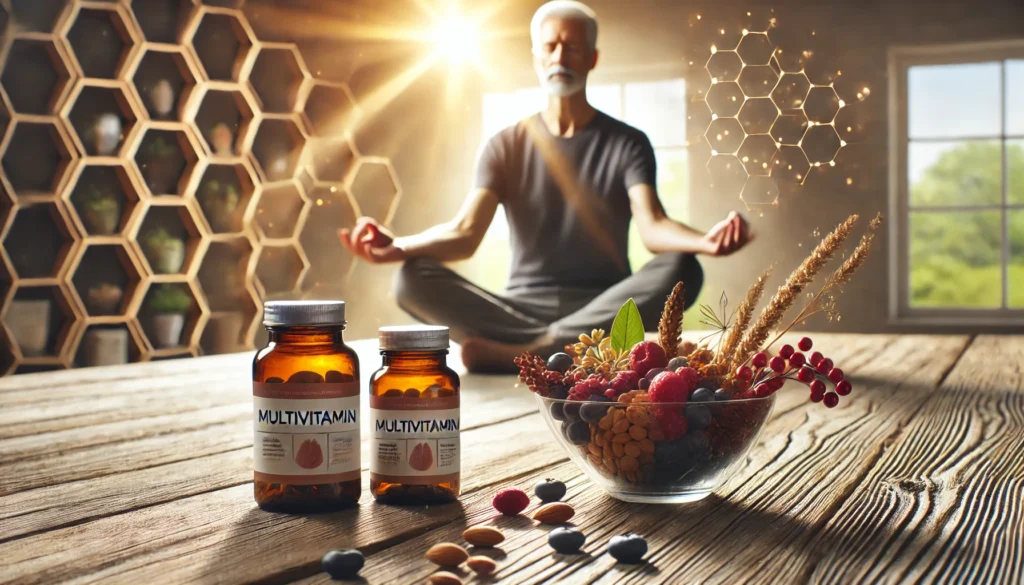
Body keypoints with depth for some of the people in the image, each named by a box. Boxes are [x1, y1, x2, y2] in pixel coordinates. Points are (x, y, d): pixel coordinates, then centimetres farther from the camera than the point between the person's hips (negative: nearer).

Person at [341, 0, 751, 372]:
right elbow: (465, 232, -5)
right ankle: (566, 351, -31)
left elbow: (652, 227, -11)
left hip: (603, 310, 0)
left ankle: (516, 353, -34)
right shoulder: (505, 147, 9)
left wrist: (704, 242, -36)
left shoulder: (627, 143, 6)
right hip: (522, 308, 1)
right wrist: (399, 247, -28)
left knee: (681, 270, -32)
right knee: (413, 280, -23)